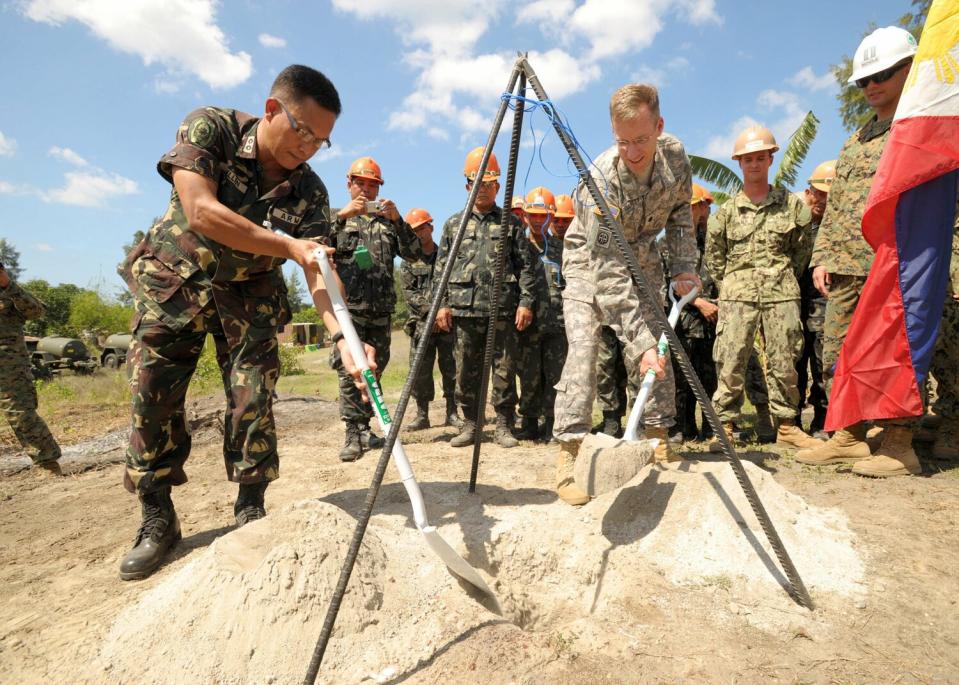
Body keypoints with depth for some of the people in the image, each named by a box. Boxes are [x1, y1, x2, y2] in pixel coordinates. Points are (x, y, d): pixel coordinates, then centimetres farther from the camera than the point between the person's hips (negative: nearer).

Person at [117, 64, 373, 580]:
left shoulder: (310, 192, -14)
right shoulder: (209, 128, -17)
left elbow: (318, 272, -22)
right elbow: (201, 212, -30)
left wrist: (343, 336, -39)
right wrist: (289, 245, -33)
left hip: (249, 292, 1)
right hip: (175, 278, -1)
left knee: (253, 398, -9)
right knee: (152, 393, -3)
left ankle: (250, 510, 8)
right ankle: (157, 520, 11)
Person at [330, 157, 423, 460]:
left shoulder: (387, 222, 18)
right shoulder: (337, 218, 13)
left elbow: (415, 254, 7)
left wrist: (397, 220, -5)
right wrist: (341, 215, -12)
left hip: (381, 310, 3)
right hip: (348, 307, -3)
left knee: (373, 370, 7)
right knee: (349, 370, -11)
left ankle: (363, 429, 18)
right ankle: (353, 433, -6)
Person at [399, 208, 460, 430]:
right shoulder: (408, 262, 10)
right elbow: (409, 293, 1)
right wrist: (430, 310, -12)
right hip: (421, 323, 1)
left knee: (451, 369, 2)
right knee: (419, 371, 0)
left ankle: (452, 413, 11)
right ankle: (422, 414, 9)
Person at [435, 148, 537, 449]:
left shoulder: (510, 222, 11)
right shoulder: (454, 224, 15)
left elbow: (525, 266, 6)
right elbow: (442, 267, 12)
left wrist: (526, 301, -4)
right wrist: (442, 304, 3)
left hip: (503, 309, -1)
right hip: (464, 308, 2)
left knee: (504, 369, 1)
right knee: (467, 370, 5)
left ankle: (503, 426, 11)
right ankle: (470, 424, 17)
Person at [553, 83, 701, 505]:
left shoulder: (675, 156, -17)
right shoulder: (600, 180, -34)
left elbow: (680, 212, 4)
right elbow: (609, 275, -38)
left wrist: (685, 266, -8)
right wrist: (641, 342, -42)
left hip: (641, 256, 5)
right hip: (591, 262, -5)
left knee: (659, 350, -1)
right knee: (582, 351, -19)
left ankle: (659, 440, 11)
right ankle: (569, 452, -15)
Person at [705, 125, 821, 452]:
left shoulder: (791, 204, 11)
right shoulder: (726, 210, 9)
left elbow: (802, 249, 15)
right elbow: (714, 256, 13)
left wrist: (786, 278, 12)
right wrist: (731, 282, 9)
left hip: (782, 294, 1)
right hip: (737, 295, -1)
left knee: (784, 361, 3)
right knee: (730, 361, -6)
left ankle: (786, 426, 13)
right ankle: (724, 426, -1)